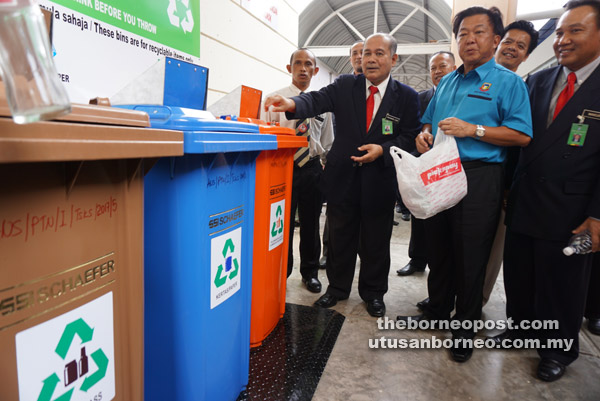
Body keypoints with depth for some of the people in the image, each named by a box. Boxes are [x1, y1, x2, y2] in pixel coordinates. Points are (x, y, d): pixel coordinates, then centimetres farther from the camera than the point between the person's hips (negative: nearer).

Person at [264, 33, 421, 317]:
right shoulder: (345, 85, 1)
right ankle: (337, 287, 34)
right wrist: (292, 104, -35)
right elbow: (318, 100, -14)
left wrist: (383, 149, -18)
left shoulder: (406, 97, 0)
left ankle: (373, 292, 33)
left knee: (376, 242, 12)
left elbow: (410, 136, -1)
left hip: (379, 181, 0)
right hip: (343, 178, 1)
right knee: (340, 238, 14)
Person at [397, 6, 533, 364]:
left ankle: (466, 328, 20)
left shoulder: (507, 82, -2)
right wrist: (425, 135, 2)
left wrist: (473, 129, -20)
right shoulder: (446, 82, 17)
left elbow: (522, 135, -11)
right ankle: (437, 311, 33)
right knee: (439, 249, 15)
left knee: (470, 258, 2)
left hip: (479, 178, -6)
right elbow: (429, 121, 25)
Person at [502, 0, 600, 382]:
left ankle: (559, 349, 33)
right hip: (523, 203, 4)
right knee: (518, 275, 15)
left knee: (562, 283, 11)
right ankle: (522, 325, 39)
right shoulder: (538, 81, 8)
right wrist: (508, 186, 2)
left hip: (569, 211, -4)